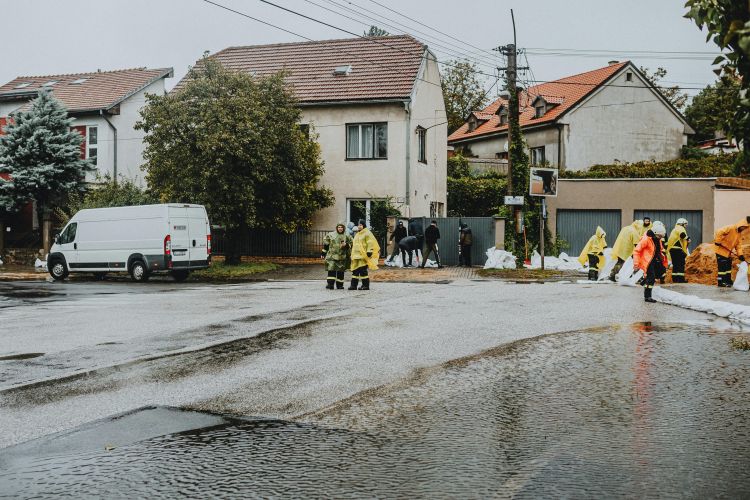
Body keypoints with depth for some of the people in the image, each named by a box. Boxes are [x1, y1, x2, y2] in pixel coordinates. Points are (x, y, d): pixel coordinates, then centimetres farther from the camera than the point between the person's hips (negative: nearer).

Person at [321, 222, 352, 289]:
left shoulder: (347, 236, 7)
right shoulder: (331, 235, 5)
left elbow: (350, 245, 12)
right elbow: (325, 244, 10)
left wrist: (346, 245, -9)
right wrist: (323, 253, 9)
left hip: (342, 257, 1)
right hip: (332, 256, -1)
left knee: (340, 271, 6)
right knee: (331, 270, -10)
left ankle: (340, 284, 16)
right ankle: (330, 284, -10)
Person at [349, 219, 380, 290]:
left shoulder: (367, 233, -5)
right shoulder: (357, 234, 22)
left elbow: (370, 243, -13)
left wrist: (369, 251, -20)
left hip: (363, 255, -9)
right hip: (356, 255, 9)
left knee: (363, 271, -9)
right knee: (355, 270, 7)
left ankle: (366, 285, -2)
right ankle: (353, 285, 10)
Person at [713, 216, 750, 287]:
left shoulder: (739, 233, 8)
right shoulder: (731, 228, -20)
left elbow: (738, 244, 9)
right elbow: (719, 232, -30)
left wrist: (740, 255, -2)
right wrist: (718, 242, -26)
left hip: (728, 252, 9)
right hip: (721, 251, -9)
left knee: (728, 266, 16)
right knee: (722, 267, -6)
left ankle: (728, 281, 27)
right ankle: (721, 282, 0)